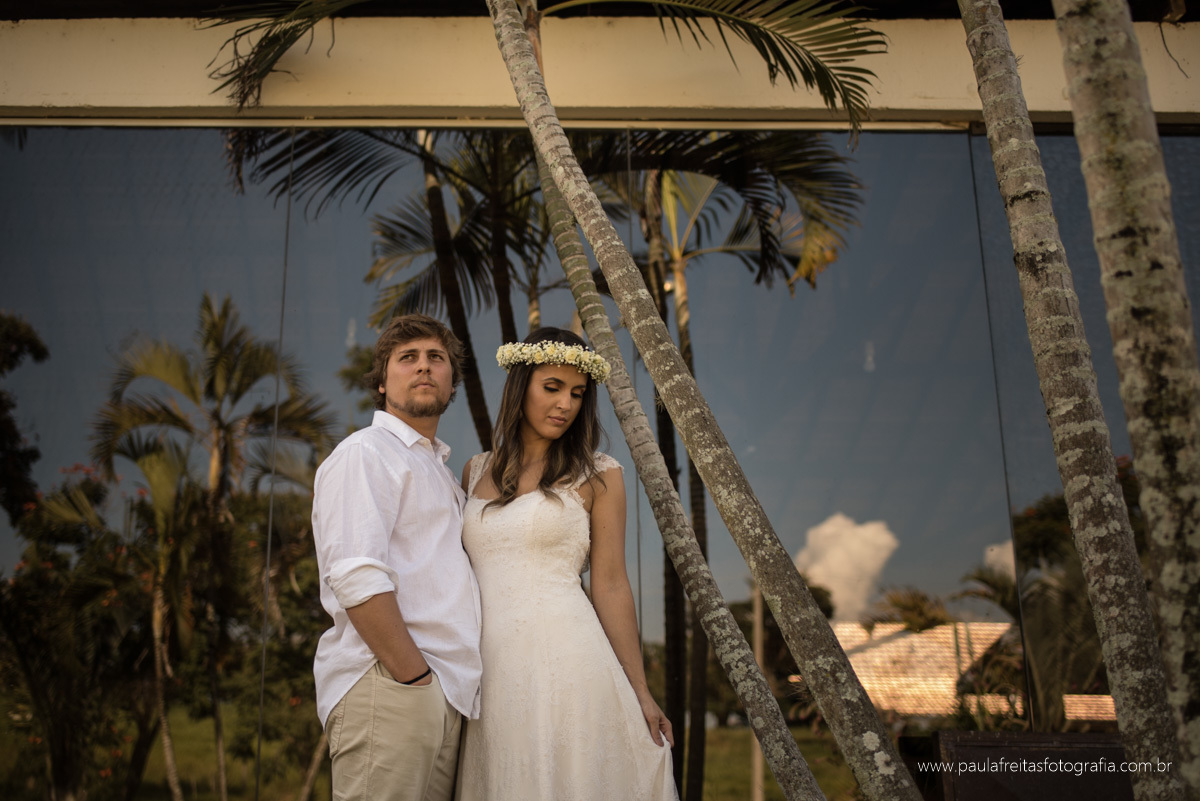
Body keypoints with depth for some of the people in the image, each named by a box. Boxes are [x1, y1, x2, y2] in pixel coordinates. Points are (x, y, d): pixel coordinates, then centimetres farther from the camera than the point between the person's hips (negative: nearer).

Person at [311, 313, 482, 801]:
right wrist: (416, 678, -17)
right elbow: (357, 578, -17)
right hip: (387, 688, -8)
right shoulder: (364, 454, -4)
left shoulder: (440, 469, 25)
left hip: (447, 695, 8)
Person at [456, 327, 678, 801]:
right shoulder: (476, 472, 13)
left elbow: (610, 585, 0)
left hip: (564, 656, -3)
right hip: (489, 665, 3)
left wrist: (640, 692, -2)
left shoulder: (596, 475, 3)